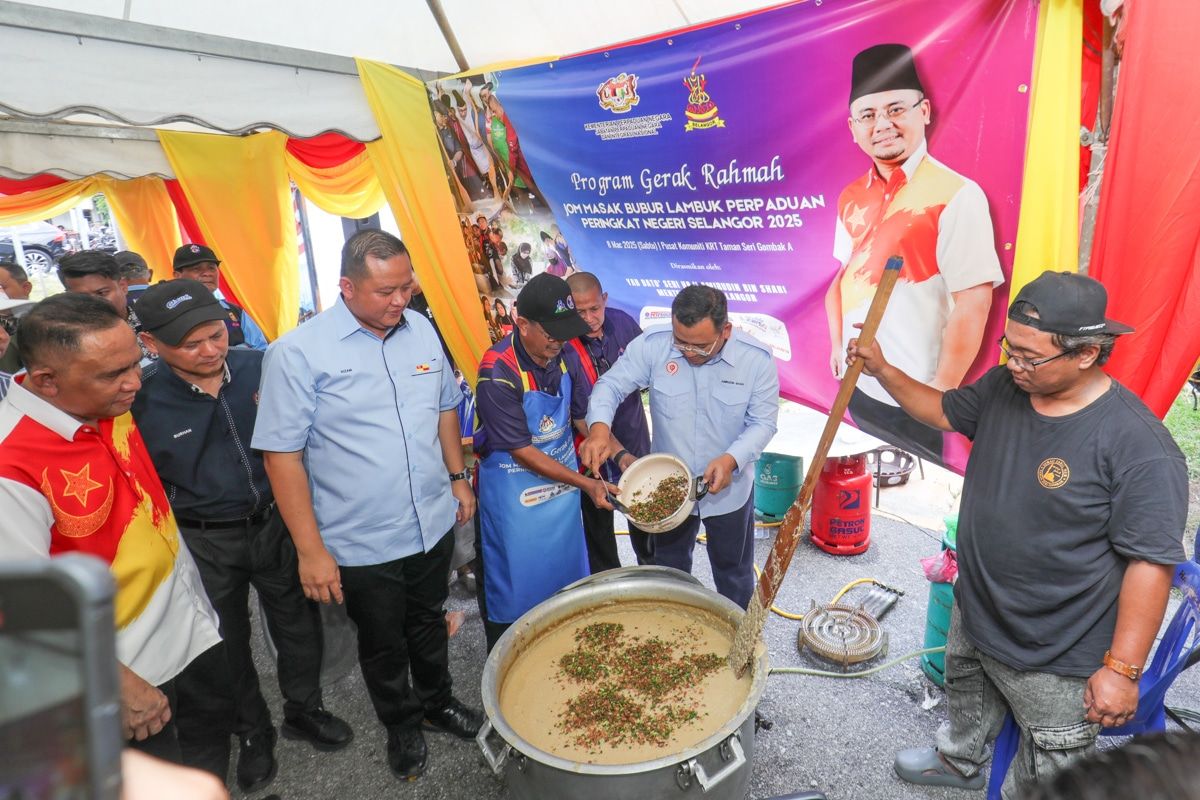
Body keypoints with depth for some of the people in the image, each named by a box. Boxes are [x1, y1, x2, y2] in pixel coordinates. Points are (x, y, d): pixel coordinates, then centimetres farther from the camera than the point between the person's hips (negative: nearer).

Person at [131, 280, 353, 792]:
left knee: (298, 626, 18)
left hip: (276, 524, 2)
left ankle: (303, 710, 45)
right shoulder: (141, 401, -16)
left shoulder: (262, 368, -11)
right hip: (205, 544, -1)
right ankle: (252, 732, 44)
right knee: (228, 647, 19)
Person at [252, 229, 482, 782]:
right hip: (362, 544, -4)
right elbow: (282, 455, -15)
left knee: (429, 625, 25)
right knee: (383, 646, 19)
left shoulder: (422, 331, -2)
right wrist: (310, 550, -15)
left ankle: (437, 701, 51)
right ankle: (401, 726, 45)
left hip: (433, 525, 4)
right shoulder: (298, 352, -17)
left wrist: (458, 477, 12)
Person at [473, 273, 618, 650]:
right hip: (515, 496, -6)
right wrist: (585, 484, -22)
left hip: (563, 482, 6)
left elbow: (584, 415, 3)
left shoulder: (565, 354, -9)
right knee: (515, 587, 12)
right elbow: (521, 451, -22)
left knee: (567, 576, 21)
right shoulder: (498, 373, -26)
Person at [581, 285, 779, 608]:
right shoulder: (652, 345, -19)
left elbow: (763, 422, -13)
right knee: (668, 570, 24)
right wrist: (599, 427, -33)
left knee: (734, 572, 22)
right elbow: (612, 384, -13)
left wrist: (732, 459, -30)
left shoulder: (757, 358, -18)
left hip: (729, 489, 0)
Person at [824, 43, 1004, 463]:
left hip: (914, 398, -6)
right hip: (855, 385, 6)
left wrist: (942, 390, -14)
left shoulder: (956, 196, -15)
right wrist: (837, 345, 4)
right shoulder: (852, 198, 4)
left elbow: (973, 305, -17)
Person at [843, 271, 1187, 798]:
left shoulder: (1139, 446, -28)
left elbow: (1151, 563, -24)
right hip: (973, 616, 7)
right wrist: (881, 369, -4)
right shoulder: (1003, 388, -9)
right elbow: (943, 410, 9)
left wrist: (1122, 669, -20)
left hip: (1057, 660, -6)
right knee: (966, 697, 34)